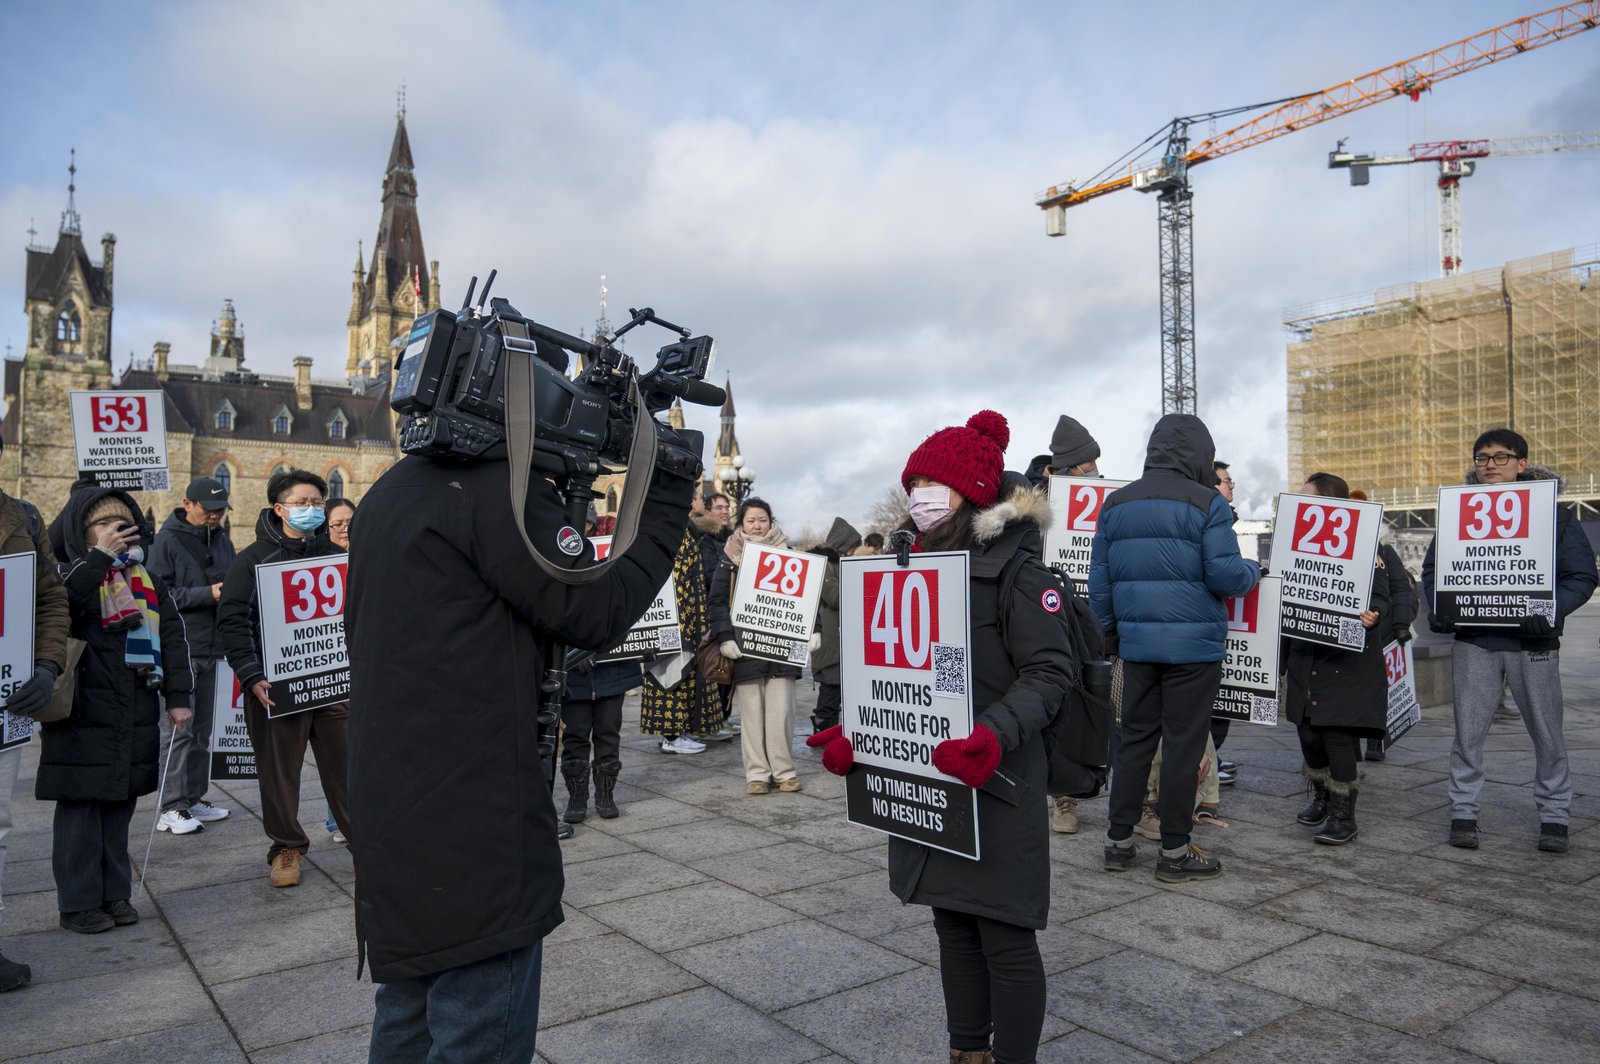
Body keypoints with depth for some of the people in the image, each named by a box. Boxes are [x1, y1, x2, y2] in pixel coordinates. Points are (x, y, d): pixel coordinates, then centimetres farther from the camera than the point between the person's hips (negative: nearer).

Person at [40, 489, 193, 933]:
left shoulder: (148, 582, 13)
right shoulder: (74, 576, -3)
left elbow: (172, 638, 10)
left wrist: (178, 696, 4)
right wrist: (99, 557, -25)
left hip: (136, 721, 5)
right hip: (84, 719, -5)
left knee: (120, 808, 13)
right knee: (80, 810, 2)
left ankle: (116, 894, 24)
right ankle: (78, 904, 14)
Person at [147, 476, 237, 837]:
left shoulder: (222, 542, 14)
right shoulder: (167, 541, -6)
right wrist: (208, 594, -19)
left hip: (211, 647, 7)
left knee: (201, 729, 12)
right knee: (178, 729, -5)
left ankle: (194, 799, 22)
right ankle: (171, 807, 3)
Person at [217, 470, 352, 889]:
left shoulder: (333, 555, 12)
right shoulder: (254, 559, 1)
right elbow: (233, 622, -5)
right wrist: (252, 677, -15)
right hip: (276, 687, -2)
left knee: (346, 766, 4)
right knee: (279, 773, 7)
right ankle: (287, 847, 23)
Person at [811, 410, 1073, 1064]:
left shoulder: (1013, 565, -10)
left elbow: (1050, 671, -16)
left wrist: (995, 735, -31)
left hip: (996, 783, -7)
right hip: (926, 780, 7)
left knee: (1005, 936, 2)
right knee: (953, 923, 18)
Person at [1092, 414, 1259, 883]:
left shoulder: (1116, 503, 8)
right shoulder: (1207, 504, -7)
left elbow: (1099, 578, 9)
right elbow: (1225, 575, -12)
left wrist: (1110, 630, 19)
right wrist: (1253, 571, 10)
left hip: (1137, 643, 5)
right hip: (1193, 643, -4)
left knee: (1134, 738, 13)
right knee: (1183, 743, 3)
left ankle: (1118, 841, 18)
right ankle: (1174, 851, 11)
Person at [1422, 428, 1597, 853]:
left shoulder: (1554, 514, 0)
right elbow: (1433, 568, 11)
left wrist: (1551, 610, -19)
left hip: (1533, 642, -1)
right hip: (1474, 640, 1)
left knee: (1546, 732, 9)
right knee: (1468, 731, 3)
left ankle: (1554, 814, 25)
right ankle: (1463, 811, 14)